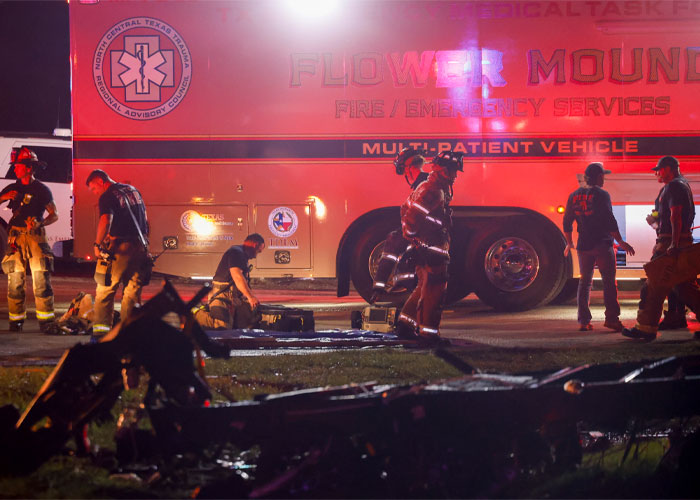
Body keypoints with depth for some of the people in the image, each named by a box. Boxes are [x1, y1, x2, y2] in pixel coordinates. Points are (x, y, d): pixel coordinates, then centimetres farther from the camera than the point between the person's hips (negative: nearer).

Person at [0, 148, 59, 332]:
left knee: (41, 278, -11)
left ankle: (46, 320, -12)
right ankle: (16, 319, 5)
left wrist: (40, 223, -16)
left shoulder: (42, 190, 2)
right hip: (15, 237, 3)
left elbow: (54, 215, 2)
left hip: (35, 236, -3)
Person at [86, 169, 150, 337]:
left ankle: (101, 327, -5)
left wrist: (97, 244, -19)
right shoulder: (133, 190, 16)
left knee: (105, 289, 0)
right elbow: (145, 217, 22)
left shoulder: (108, 196, -8)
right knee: (133, 290, 12)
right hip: (141, 246, 7)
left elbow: (105, 220, -25)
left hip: (120, 248, -7)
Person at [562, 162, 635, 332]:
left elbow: (567, 222, 14)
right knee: (608, 281, -1)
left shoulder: (574, 196, 9)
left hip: (583, 246, 5)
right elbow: (609, 221, -15)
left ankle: (584, 321, 7)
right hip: (602, 245, -5)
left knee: (584, 282, 11)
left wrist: (569, 243, 26)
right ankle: (611, 318, -7)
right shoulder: (601, 195, -9)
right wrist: (620, 242, -11)